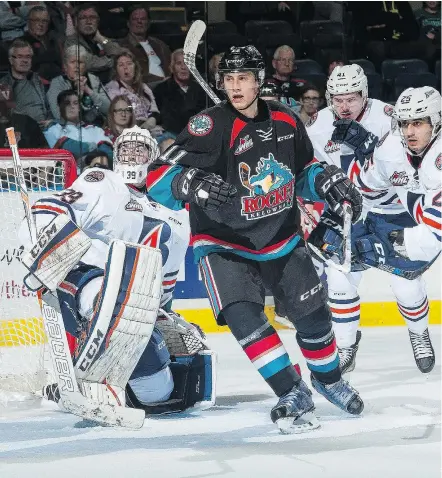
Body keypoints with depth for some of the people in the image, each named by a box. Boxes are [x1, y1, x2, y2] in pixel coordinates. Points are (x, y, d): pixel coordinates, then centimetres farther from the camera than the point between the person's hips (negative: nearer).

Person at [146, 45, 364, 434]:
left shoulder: (285, 121, -4)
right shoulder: (211, 126, -21)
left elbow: (304, 170, 15)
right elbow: (159, 178, -28)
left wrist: (328, 182, -5)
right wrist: (192, 184, -48)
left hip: (282, 239, 5)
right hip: (224, 244, -4)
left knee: (313, 313, 11)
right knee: (244, 317, -23)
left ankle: (328, 378, 40)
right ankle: (293, 396, -11)